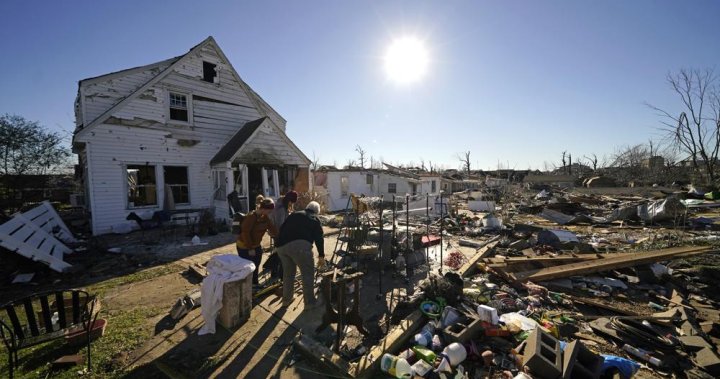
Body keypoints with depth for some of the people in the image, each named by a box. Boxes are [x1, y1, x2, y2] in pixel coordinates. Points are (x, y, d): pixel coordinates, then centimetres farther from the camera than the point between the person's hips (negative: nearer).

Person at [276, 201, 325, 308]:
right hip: (299, 245, -5)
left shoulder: (293, 215, 31)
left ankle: (286, 299, 35)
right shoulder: (314, 219, 18)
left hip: (281, 246, 6)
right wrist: (321, 256, 11)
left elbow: (282, 230, 28)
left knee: (288, 273, 23)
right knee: (308, 273, 8)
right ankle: (309, 302, 13)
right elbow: (319, 238, 9)